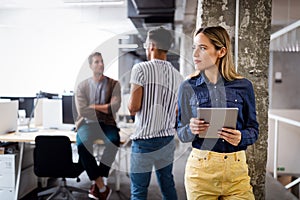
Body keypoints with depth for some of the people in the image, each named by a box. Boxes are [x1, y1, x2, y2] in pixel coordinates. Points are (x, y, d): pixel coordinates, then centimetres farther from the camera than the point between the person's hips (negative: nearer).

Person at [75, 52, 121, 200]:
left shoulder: (114, 84, 5)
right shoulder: (82, 86, 6)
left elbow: (115, 107, -9)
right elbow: (82, 111, -6)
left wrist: (93, 106, -5)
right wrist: (104, 108, -3)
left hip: (107, 124, 0)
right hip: (88, 123, 1)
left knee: (113, 142, -34)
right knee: (82, 145, -32)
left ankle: (97, 184, -16)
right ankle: (102, 187, -19)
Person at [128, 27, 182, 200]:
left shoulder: (141, 69, -11)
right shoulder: (177, 76, 6)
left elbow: (133, 107, -13)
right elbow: (177, 112, 11)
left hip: (144, 140, -5)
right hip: (168, 140, 6)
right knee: (168, 185, 17)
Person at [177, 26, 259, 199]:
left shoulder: (243, 86, -1)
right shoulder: (188, 87, -1)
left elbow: (253, 129, 5)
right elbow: (182, 133, 3)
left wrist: (241, 137, -16)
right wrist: (192, 130, -18)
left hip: (236, 168, 1)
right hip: (200, 167, 0)